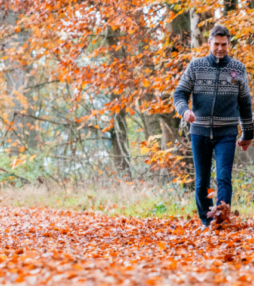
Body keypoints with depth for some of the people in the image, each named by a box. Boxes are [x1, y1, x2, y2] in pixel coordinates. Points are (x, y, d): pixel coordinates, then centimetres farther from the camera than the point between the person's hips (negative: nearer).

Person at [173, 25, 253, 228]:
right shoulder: (195, 66, 2)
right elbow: (180, 94, 2)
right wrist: (184, 110, -21)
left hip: (226, 134, -1)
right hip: (200, 133, 1)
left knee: (224, 178, -13)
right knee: (201, 181, 8)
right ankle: (206, 221, 23)